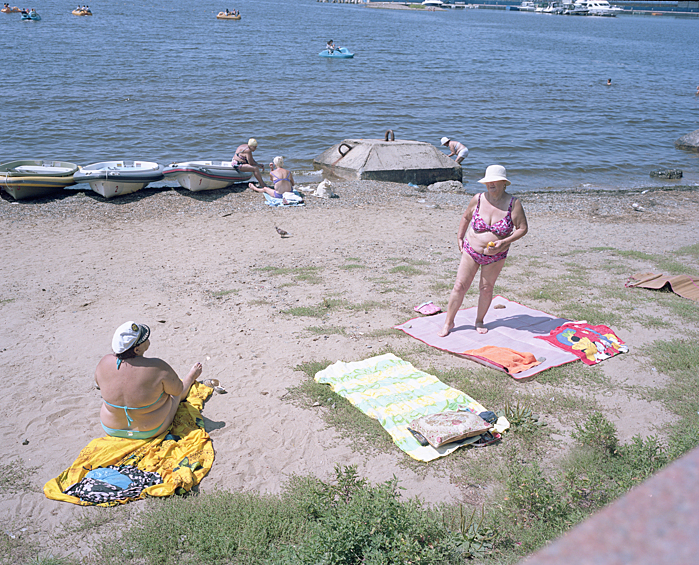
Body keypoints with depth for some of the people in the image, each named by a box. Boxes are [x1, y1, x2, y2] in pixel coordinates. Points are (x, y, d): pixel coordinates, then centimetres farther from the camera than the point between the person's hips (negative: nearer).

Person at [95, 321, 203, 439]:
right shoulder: (157, 367, -31)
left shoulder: (104, 363, -20)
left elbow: (98, 384, 4)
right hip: (152, 431, -3)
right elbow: (179, 390, -13)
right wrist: (191, 376, 9)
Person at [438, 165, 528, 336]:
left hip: (496, 256, -1)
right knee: (460, 286, -1)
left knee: (486, 289, 8)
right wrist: (459, 238, 9)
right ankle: (449, 322, 12)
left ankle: (479, 321, 30)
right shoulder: (478, 199, -7)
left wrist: (504, 242, -20)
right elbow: (466, 217, 12)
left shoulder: (513, 204, -11)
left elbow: (523, 229, -7)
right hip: (471, 251, 1)